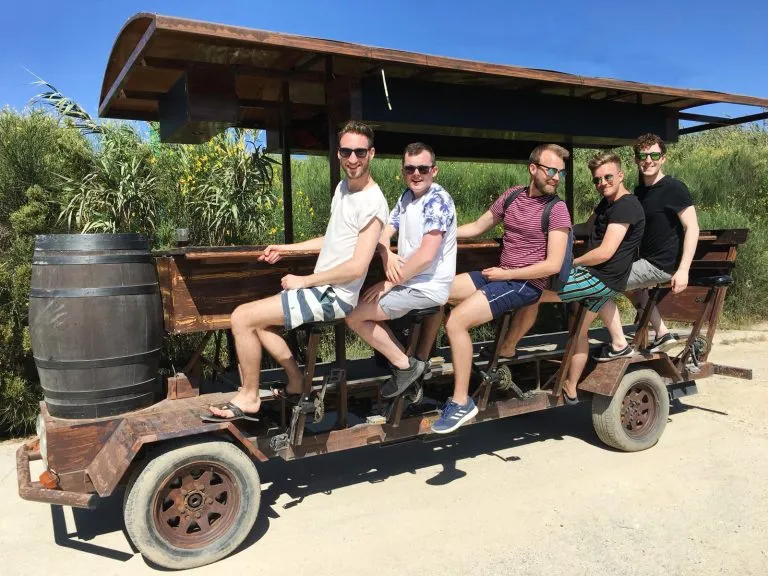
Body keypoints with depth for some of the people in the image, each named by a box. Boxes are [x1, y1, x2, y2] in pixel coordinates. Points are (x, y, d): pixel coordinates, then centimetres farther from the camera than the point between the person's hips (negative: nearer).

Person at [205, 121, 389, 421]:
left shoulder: (372, 203, -20)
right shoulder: (343, 187, 10)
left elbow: (356, 267, -25)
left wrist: (303, 280, -16)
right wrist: (287, 248, 18)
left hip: (333, 296, -10)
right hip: (321, 289, 10)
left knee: (242, 317, -12)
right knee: (255, 319, 19)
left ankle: (248, 398, 5)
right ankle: (296, 382, 21)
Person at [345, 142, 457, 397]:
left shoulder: (437, 200, -19)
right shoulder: (407, 196, 10)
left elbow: (426, 255, -27)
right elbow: (384, 233, 7)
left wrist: (388, 283, -19)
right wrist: (387, 255, -16)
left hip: (426, 288, -10)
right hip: (411, 281, 10)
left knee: (353, 315, -11)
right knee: (362, 305, 21)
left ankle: (404, 365, 1)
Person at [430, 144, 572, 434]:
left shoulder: (557, 210, -11)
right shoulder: (512, 195, 8)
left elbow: (553, 265, -16)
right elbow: (476, 227, 15)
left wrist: (506, 274, -14)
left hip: (526, 283, -7)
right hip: (499, 275, 7)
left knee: (455, 321, -22)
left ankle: (461, 402, -10)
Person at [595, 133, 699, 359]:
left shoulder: (674, 188, -15)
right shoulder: (639, 191, 10)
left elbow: (692, 228, -19)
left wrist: (683, 270, -26)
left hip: (662, 265, -10)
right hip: (647, 259, 10)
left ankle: (619, 345, -2)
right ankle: (663, 334, 33)